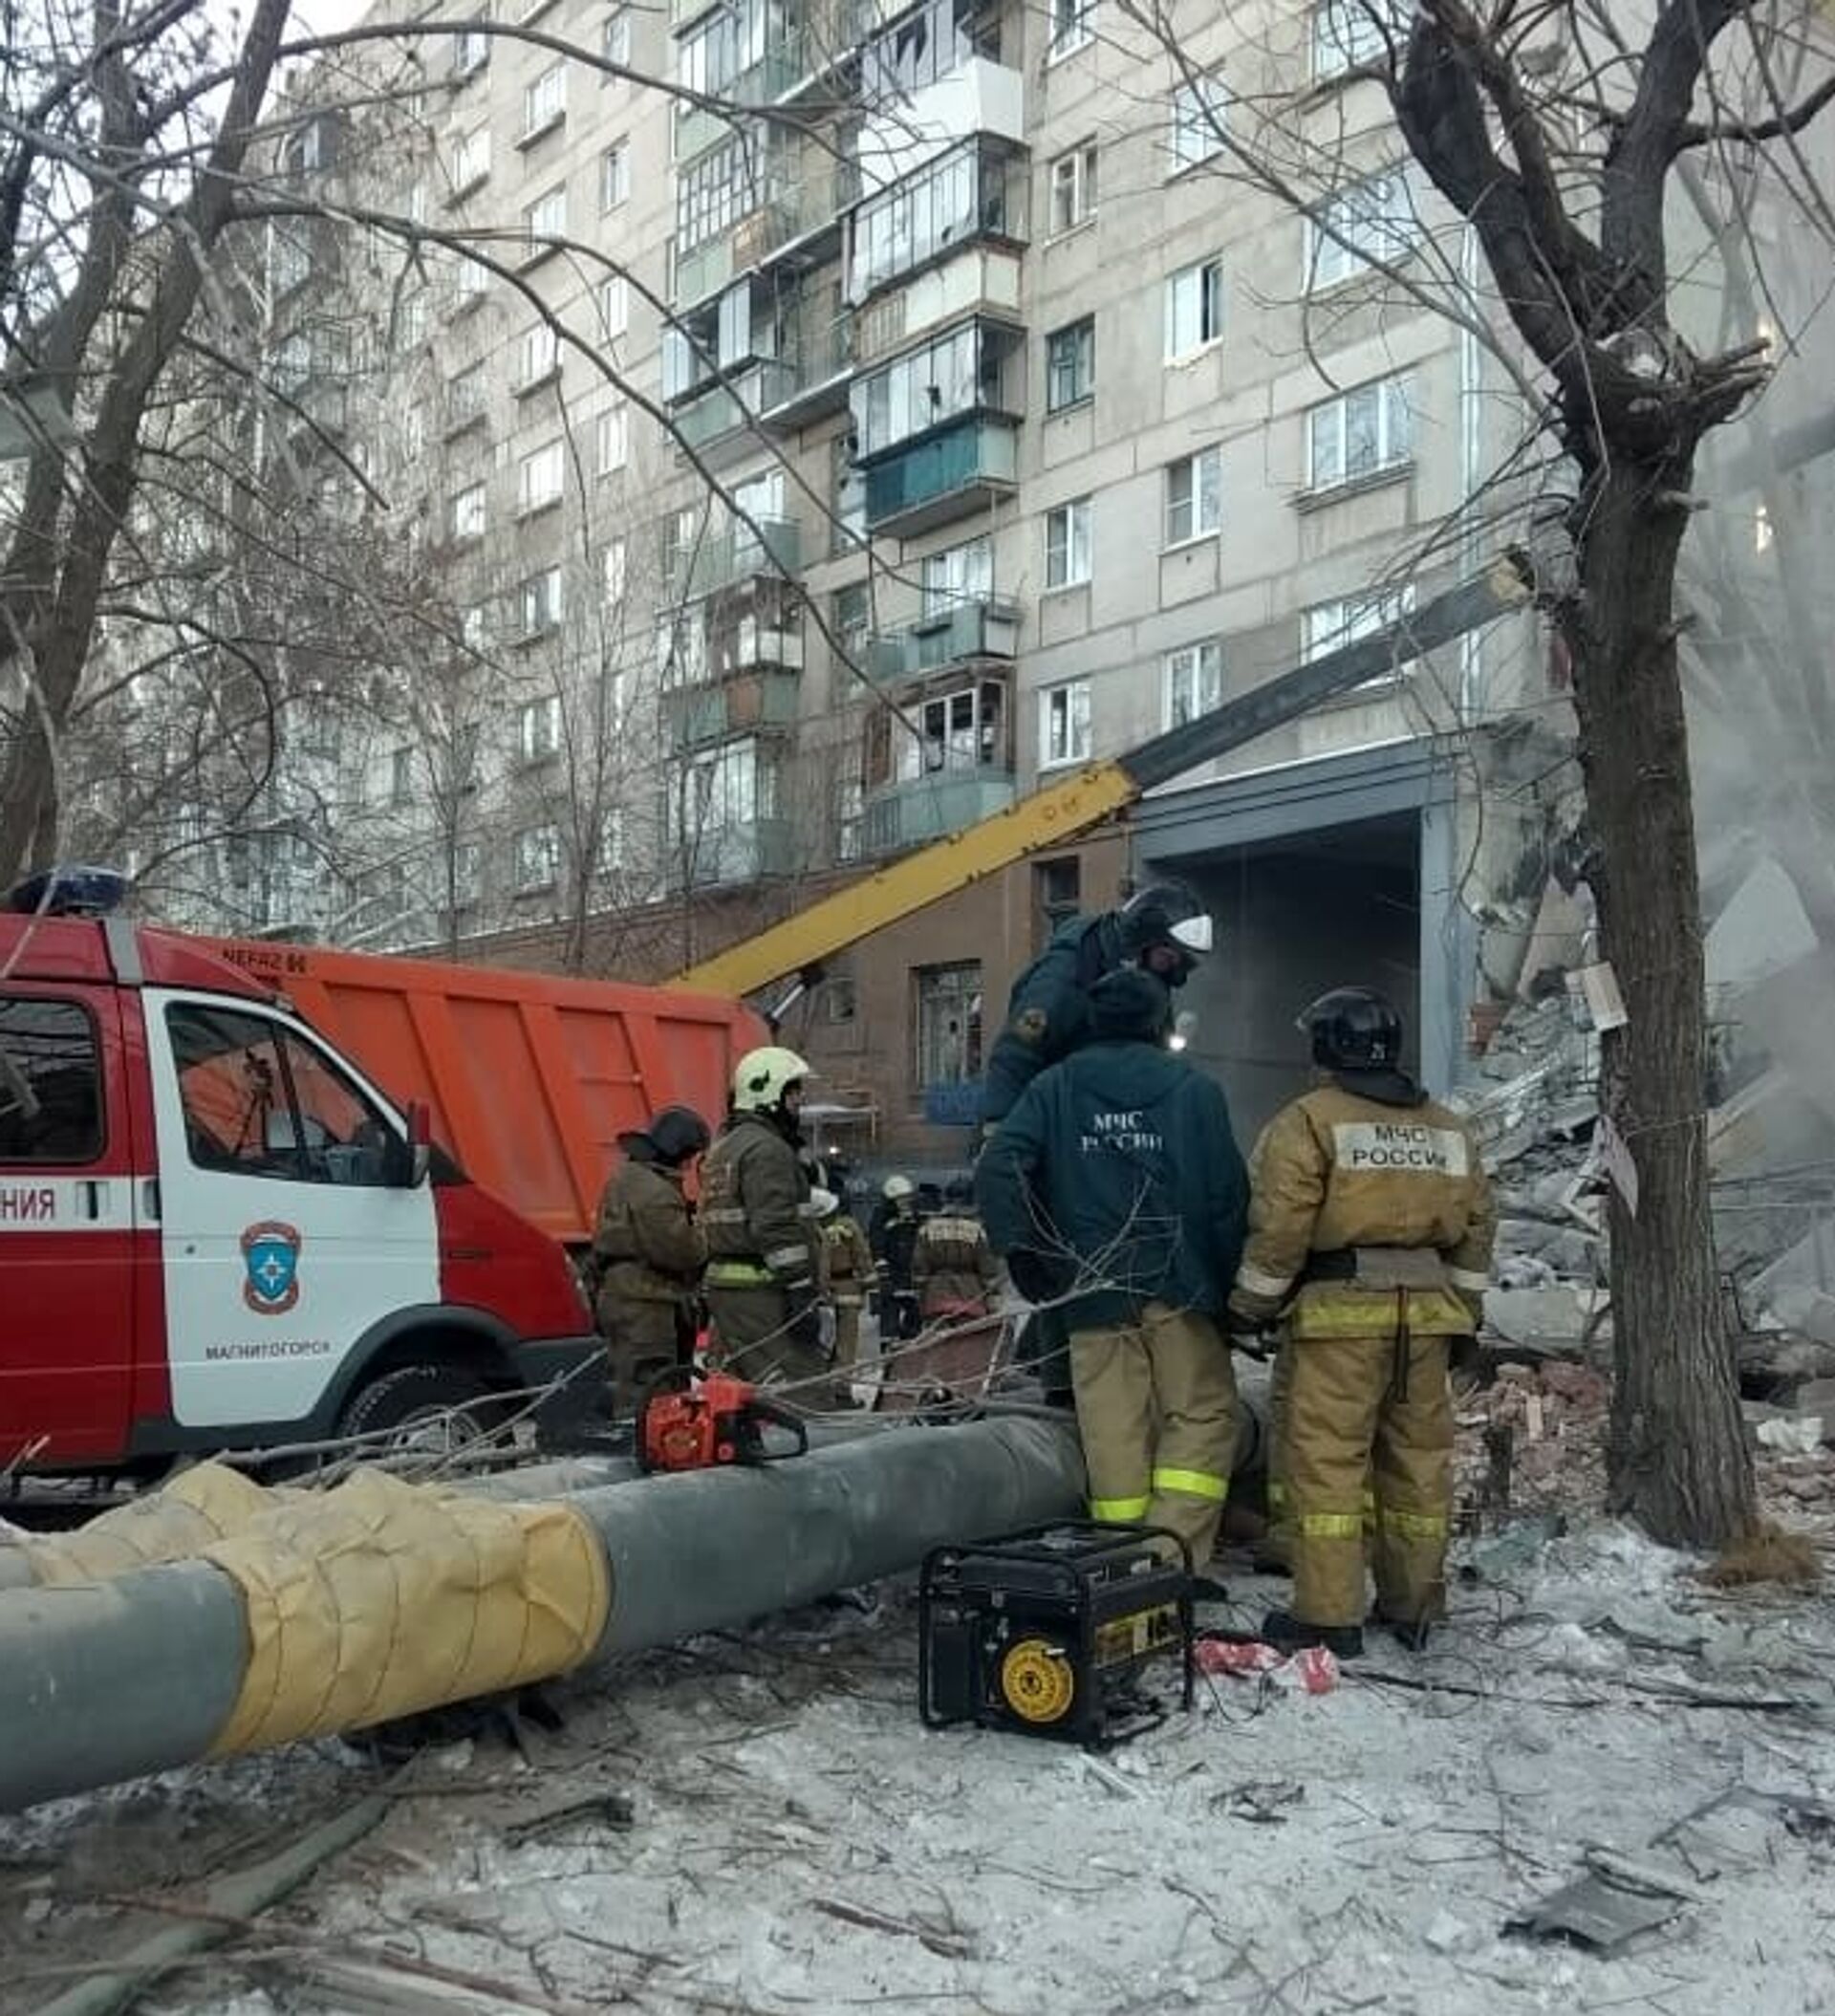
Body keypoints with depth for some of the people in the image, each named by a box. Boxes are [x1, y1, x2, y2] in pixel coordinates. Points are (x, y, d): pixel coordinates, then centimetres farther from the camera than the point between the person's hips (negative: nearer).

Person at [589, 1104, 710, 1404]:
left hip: (619, 1298, 11)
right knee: (644, 1389, -9)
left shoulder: (626, 1177, 16)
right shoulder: (653, 1191, -19)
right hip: (645, 1309, -11)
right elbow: (677, 1250, -22)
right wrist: (705, 1243, -4)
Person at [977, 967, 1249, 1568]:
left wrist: (1023, 1257, 4)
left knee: (1114, 1430, 5)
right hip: (1179, 1290, -2)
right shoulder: (1195, 1090, 4)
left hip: (1092, 1291, 2)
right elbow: (1228, 1197, 1)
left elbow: (997, 1170, -4)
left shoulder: (1054, 1088, 7)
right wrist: (1227, 1286, 9)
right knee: (1201, 1415, 6)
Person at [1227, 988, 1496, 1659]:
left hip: (1340, 1310, -6)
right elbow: (1477, 1226, 17)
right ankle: (1413, 1604, 20)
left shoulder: (1308, 1122, -5)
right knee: (1418, 1455, 12)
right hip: (1426, 1311, 6)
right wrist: (1464, 1309, 23)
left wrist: (1251, 1304, 0)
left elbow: (1279, 1225, -10)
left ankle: (1328, 1613, -3)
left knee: (1326, 1459, -3)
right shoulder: (1449, 1129, 15)